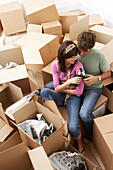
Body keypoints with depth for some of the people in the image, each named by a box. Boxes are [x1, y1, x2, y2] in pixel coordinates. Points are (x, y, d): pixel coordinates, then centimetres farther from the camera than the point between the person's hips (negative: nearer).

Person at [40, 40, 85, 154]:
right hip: (60, 96, 3)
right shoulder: (56, 65, -8)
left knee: (73, 128, -23)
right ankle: (63, 122, -26)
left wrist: (61, 88, -9)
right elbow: (57, 89, -11)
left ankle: (79, 143, 15)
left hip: (73, 97, -3)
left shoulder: (78, 66, -16)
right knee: (44, 92, -30)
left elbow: (79, 92, -15)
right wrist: (69, 82, -29)